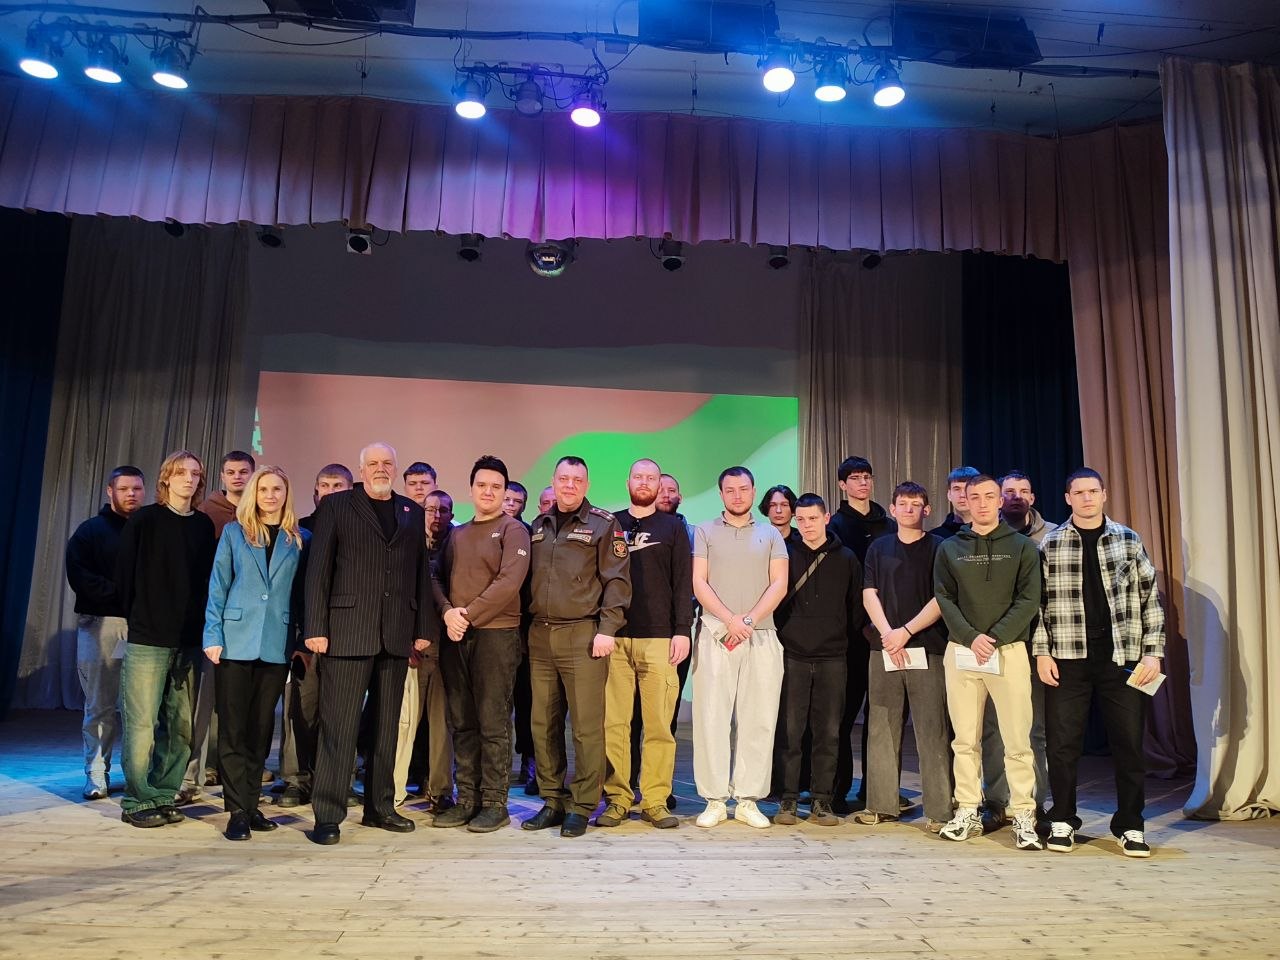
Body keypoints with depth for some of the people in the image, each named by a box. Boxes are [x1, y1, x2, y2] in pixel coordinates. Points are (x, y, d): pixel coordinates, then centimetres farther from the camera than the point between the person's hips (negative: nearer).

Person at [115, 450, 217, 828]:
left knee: (182, 725, 5)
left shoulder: (204, 525, 10)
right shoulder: (144, 520, 0)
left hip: (189, 640, 4)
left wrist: (200, 623, 5)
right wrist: (139, 616, 6)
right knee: (142, 722, -2)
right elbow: (125, 574, 3)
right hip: (148, 638, -3)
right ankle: (138, 801, 9)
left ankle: (164, 796, 17)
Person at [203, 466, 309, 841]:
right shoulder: (233, 533, 6)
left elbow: (304, 591, 7)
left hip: (277, 645, 1)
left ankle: (251, 803, 20)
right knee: (233, 728, 0)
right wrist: (213, 636, -4)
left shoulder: (300, 539, 8)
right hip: (236, 641, -1)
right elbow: (218, 587, 4)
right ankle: (237, 811, 6)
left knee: (261, 728, 9)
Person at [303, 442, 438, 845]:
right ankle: (328, 815, 6)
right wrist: (316, 627, -8)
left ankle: (380, 806, 22)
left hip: (396, 634, 4)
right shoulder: (336, 506, 4)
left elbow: (421, 573, 12)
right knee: (340, 724, -3)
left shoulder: (412, 512, 14)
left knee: (387, 724, 11)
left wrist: (424, 628, 6)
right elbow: (318, 569, -1)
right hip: (347, 630, -4)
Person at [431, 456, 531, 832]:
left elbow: (509, 581, -13)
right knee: (462, 724, 9)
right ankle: (466, 800, 17)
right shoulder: (457, 534, 18)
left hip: (495, 634, -6)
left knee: (493, 724, -3)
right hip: (455, 636, 6)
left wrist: (469, 615, -13)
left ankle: (494, 804, 6)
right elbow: (438, 578, 13)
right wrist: (447, 611, -7)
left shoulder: (512, 530, -1)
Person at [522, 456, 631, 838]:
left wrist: (607, 629, -13)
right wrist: (528, 628, 12)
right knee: (543, 724, 9)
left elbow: (617, 580, -5)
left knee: (586, 725, -2)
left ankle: (582, 806, 9)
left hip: (582, 635, -5)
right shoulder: (539, 525, 16)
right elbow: (528, 578, 19)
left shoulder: (603, 524, 0)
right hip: (540, 635, 5)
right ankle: (552, 801, 20)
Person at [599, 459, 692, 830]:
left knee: (658, 723, -1)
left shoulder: (672, 527, 11)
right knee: (613, 722, 1)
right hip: (614, 638, 1)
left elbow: (683, 582, 5)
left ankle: (655, 800, 7)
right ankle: (617, 798, 9)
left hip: (658, 638, -1)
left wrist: (682, 630, -4)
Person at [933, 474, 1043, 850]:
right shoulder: (949, 549, 11)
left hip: (1009, 650, -1)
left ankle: (1024, 817, 7)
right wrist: (971, 637, -11)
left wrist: (994, 637, -12)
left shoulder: (1022, 547, 6)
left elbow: (1028, 600, -2)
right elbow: (944, 599, 4)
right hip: (961, 650, 2)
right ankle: (967, 812, 14)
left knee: (1017, 740, -2)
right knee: (965, 740, 6)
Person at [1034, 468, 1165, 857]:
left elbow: (1150, 599, 7)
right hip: (1067, 658, -1)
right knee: (1062, 743, 4)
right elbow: (1037, 602, 3)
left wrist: (1152, 651, 0)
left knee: (1129, 743, 5)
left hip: (1122, 657, 1)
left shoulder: (1129, 540, 7)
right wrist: (1042, 652, -3)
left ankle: (1130, 826, 21)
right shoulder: (1050, 544, 3)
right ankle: (1062, 822, 19)